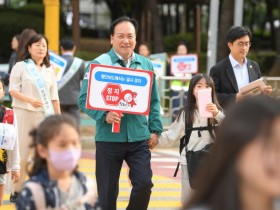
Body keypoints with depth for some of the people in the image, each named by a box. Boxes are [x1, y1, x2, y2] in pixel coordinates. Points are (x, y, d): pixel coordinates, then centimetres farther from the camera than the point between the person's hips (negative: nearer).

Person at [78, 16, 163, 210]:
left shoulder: (146, 65, 9)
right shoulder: (99, 64, -4)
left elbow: (154, 101, 14)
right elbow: (85, 99, -6)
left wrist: (155, 130, 7)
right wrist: (104, 115, -21)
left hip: (139, 137, 3)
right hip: (109, 138, -3)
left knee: (144, 183, -7)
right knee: (107, 191, 3)